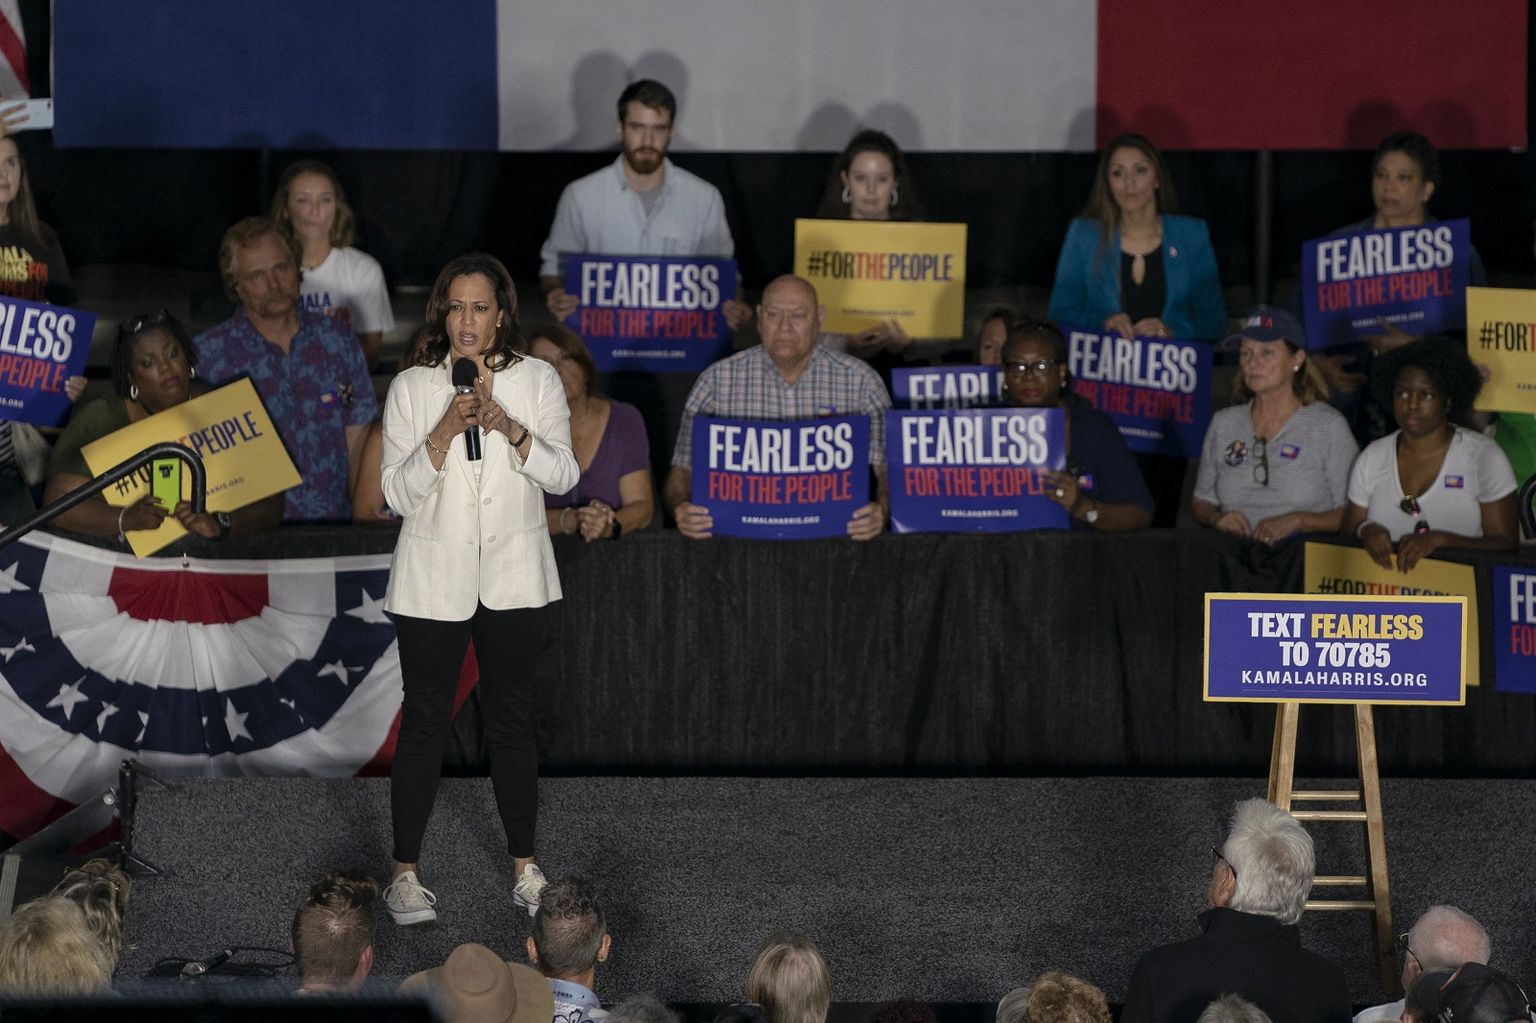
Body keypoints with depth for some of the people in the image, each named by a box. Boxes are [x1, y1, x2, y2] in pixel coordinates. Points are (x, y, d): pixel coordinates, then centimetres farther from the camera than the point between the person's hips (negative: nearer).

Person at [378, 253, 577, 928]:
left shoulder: (537, 380, 1)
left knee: (512, 719, 8)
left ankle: (524, 866, 19)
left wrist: (510, 429, -22)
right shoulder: (412, 387, -3)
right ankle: (405, 874, 8)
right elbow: (397, 493, -8)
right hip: (434, 579, -1)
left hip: (513, 578, 1)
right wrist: (445, 432, -22)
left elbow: (563, 475, -6)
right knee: (425, 721, 2)